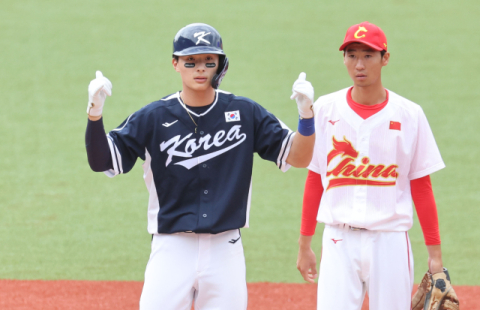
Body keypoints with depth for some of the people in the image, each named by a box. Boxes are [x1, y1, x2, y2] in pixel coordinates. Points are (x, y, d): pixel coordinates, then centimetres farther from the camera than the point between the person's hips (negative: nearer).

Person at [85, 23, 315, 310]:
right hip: (172, 251, -1)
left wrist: (306, 113, -14)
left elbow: (298, 157, 3)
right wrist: (95, 112, -18)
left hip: (226, 253, 1)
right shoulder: (154, 118, 0)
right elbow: (102, 162, -2)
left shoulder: (245, 113, 4)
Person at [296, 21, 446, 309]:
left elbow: (421, 186, 2)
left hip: (390, 240, -1)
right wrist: (304, 244, 8)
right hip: (340, 241, 1)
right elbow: (315, 180, 9)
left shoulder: (409, 115, -1)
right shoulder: (326, 110, 3)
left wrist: (435, 252, -1)